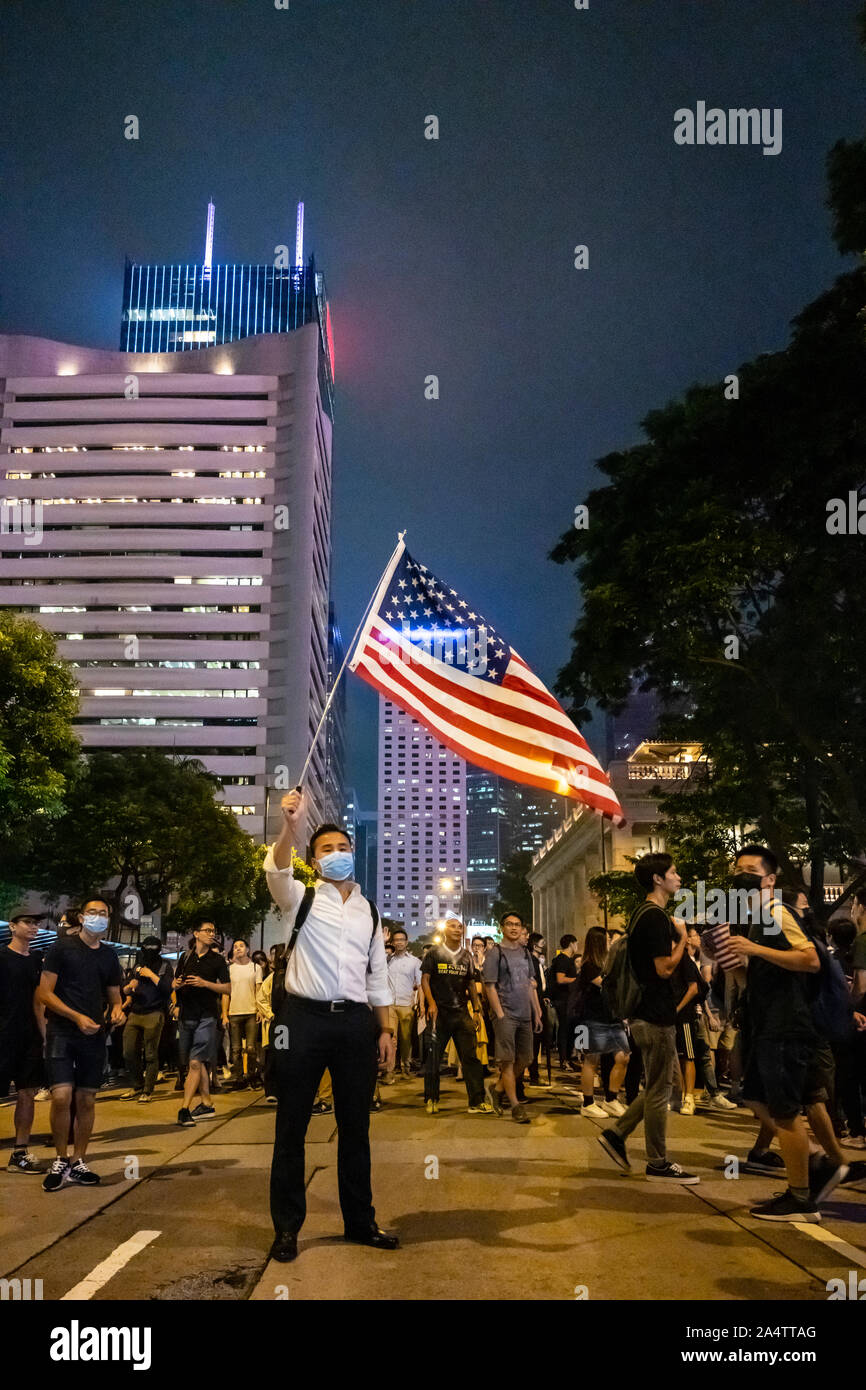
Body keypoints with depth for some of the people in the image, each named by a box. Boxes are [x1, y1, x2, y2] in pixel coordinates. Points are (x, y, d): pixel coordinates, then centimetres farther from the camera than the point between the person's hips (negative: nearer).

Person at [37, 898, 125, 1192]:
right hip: (62, 1032, -4)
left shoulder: (109, 956, 12)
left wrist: (117, 1009, -6)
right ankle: (61, 1161, 5)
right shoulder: (63, 946, -2)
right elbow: (44, 993, -7)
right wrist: (77, 1017, -18)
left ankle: (78, 1163, 19)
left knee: (86, 1101, 7)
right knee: (61, 1097, -14)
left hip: (94, 1035, 4)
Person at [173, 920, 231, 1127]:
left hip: (206, 1016, -4)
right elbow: (175, 984, 20)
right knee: (199, 1063, 10)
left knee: (195, 1063, -13)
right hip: (186, 1015, 5)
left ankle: (184, 1109, -15)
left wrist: (204, 983, -13)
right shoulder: (185, 958, 13)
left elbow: (228, 988, -1)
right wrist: (177, 984, -4)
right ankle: (206, 1105, 19)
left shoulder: (218, 959, 3)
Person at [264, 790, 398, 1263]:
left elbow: (378, 977, 17)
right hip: (305, 1018, -3)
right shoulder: (300, 899, 3)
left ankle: (360, 1222, 24)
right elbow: (277, 870, -21)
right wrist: (290, 825, -39)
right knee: (292, 1124, 3)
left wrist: (385, 1029, 7)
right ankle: (286, 1228, 15)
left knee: (356, 1126, 11)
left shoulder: (369, 912, 15)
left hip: (356, 1022, 4)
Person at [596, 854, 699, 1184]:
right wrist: (682, 937, -9)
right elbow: (665, 968, -22)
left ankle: (616, 1134, 18)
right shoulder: (656, 916, -18)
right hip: (656, 1015, -10)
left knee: (656, 1088, 17)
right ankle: (658, 1164, 8)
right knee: (658, 1091, -1)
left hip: (647, 1013, 10)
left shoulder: (643, 914, 14)